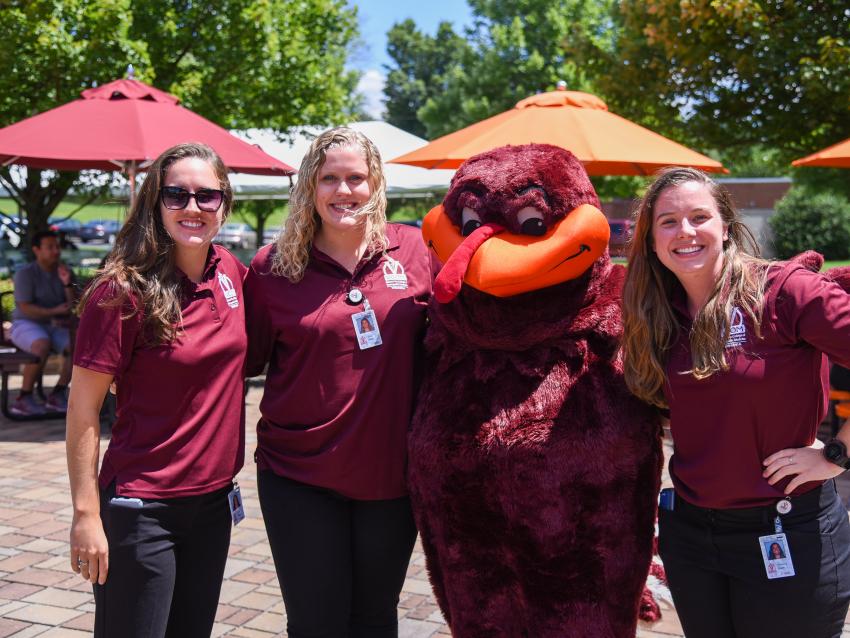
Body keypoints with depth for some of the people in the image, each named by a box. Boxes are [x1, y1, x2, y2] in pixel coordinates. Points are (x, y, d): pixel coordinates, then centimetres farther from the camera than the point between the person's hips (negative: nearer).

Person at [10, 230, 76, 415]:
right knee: (43, 346, -37)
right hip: (26, 326, -5)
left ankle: (57, 395, -13)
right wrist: (54, 312, -19)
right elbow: (25, 309, -18)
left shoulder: (66, 273, 3)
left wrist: (67, 283, -17)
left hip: (55, 329, 5)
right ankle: (24, 398, -25)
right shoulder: (25, 274, -14)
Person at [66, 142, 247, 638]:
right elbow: (83, 410, -12)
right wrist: (86, 513, -13)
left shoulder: (232, 273, 1)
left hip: (214, 502, 6)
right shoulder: (123, 292, -15)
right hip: (143, 509, -5)